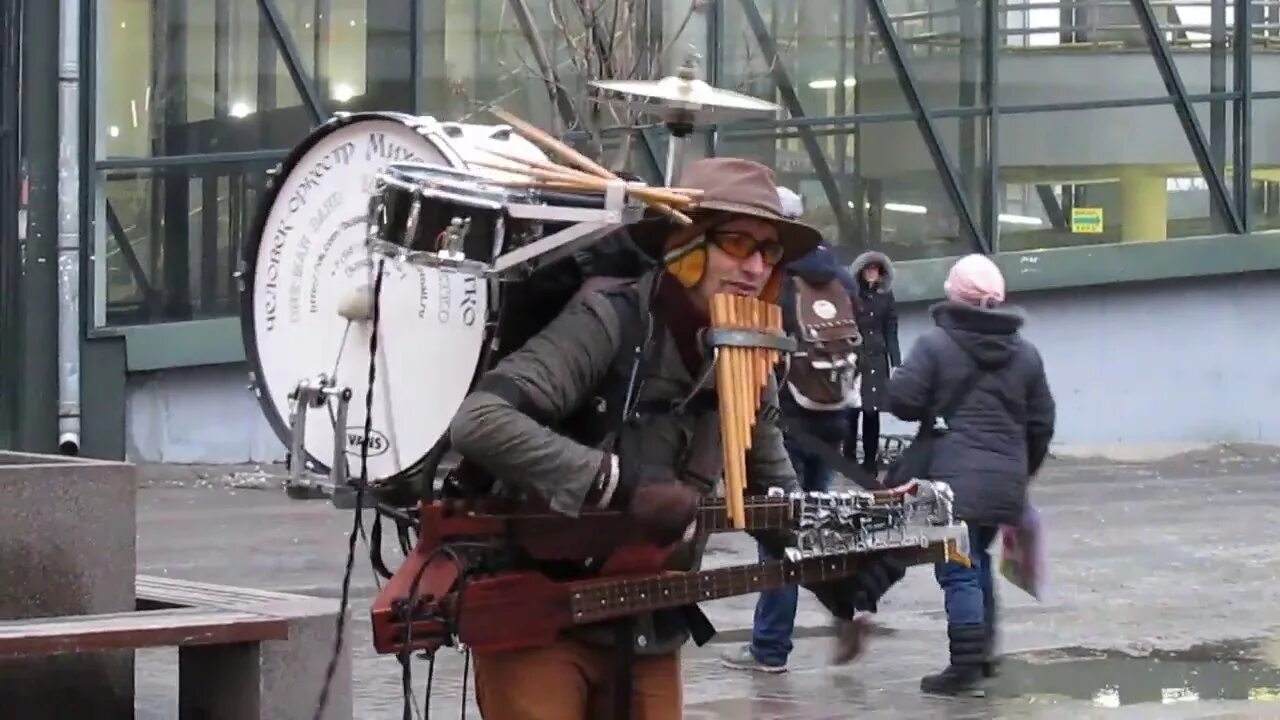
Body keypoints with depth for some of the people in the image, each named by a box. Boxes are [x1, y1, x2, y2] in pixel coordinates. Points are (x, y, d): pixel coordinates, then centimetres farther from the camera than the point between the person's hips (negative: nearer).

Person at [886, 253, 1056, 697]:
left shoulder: (935, 344, -6)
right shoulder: (1025, 353, 10)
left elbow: (901, 400, -9)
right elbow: (1041, 423, 14)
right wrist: (1022, 472, 26)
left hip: (955, 478, -6)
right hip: (1006, 482, 6)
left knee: (958, 570, -4)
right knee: (978, 560, 21)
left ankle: (966, 668, -8)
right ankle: (983, 653, 26)